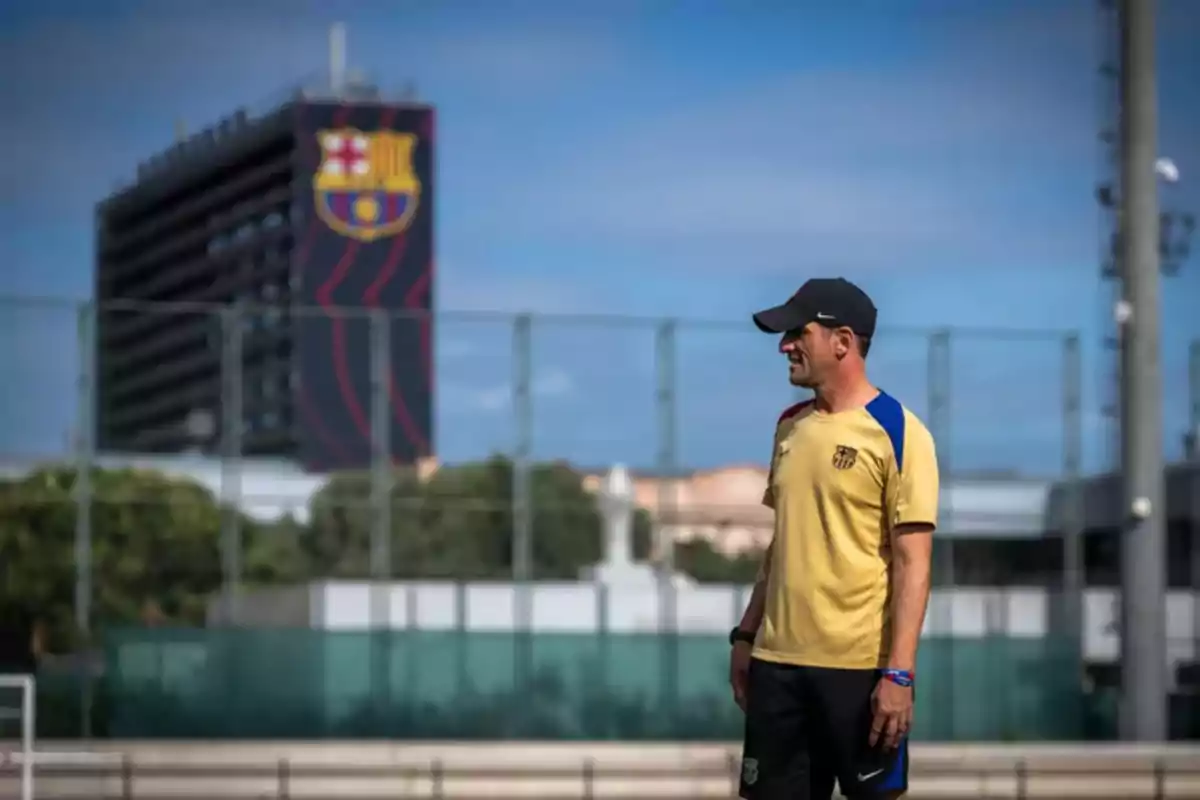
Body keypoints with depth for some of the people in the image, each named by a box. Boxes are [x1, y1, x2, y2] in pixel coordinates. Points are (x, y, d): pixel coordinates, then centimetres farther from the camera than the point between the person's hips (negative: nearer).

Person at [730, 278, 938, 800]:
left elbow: (912, 562, -11)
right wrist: (746, 635, 15)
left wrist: (899, 672, -17)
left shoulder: (897, 433, -8)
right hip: (778, 660, 6)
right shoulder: (791, 427, 12)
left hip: (859, 665, -6)